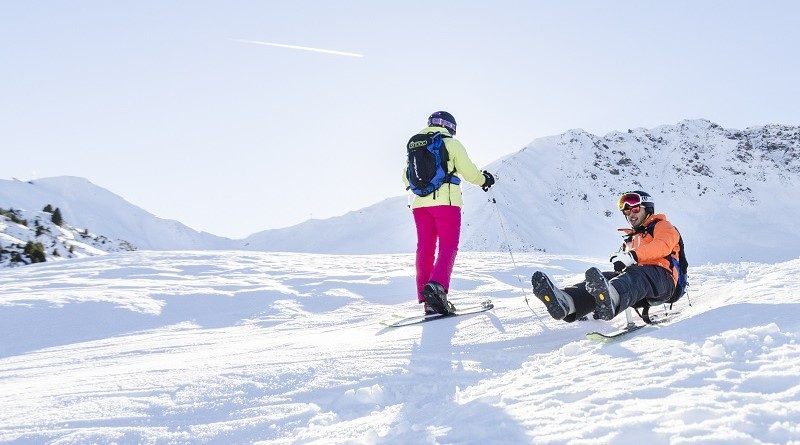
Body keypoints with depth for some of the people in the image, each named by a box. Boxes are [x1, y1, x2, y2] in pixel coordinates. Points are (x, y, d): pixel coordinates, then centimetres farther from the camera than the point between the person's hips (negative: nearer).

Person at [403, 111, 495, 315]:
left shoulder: (414, 145, 15)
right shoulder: (451, 143, 1)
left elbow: (406, 177, 21)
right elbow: (468, 171, -1)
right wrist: (484, 179, 18)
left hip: (419, 203, 5)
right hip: (445, 201, -5)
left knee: (425, 249, 6)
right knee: (448, 247, -3)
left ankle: (427, 300, 3)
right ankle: (437, 285, -28)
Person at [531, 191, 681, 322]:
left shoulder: (662, 226, 17)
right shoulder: (632, 238, 38)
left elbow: (663, 246, -8)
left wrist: (633, 256, -20)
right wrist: (620, 260, -1)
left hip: (661, 277, -5)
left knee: (634, 275, -39)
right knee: (606, 277, -24)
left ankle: (610, 299, -76)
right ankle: (565, 301, -55)